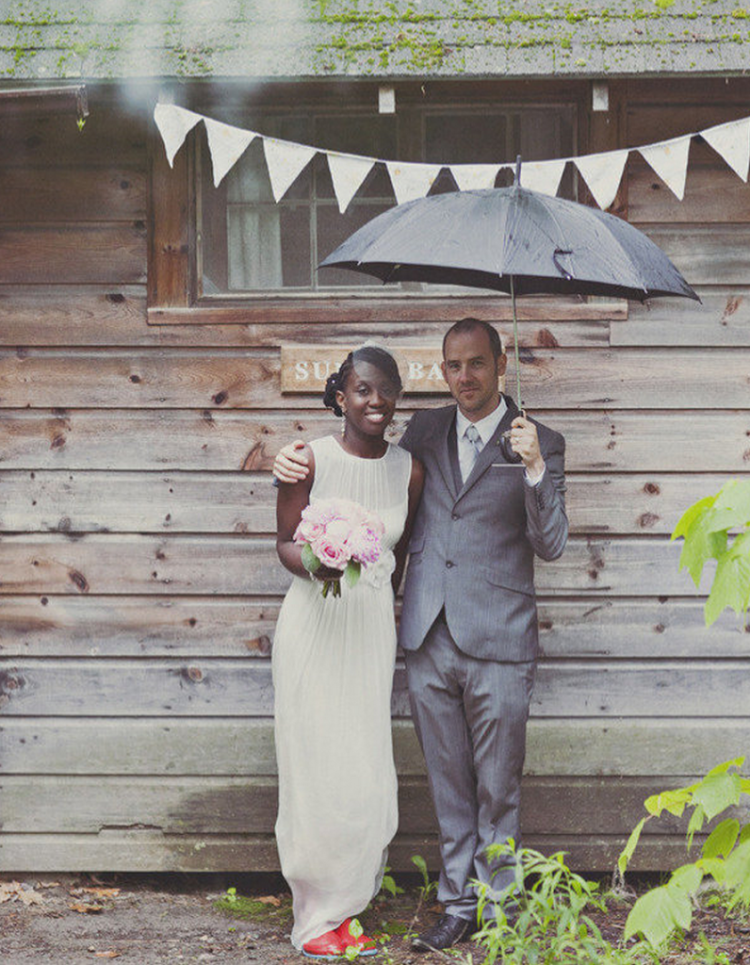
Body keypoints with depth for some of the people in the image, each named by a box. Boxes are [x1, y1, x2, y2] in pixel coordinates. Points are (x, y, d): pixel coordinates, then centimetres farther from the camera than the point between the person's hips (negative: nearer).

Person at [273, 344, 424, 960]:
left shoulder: (409, 469, 3)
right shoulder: (310, 460, -7)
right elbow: (285, 542, 0)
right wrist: (315, 565, -20)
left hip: (373, 625, 3)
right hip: (314, 623, -3)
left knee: (366, 767, 2)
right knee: (315, 764, -2)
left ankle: (345, 908, 16)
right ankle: (316, 915, 9)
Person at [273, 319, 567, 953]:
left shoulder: (540, 445, 0)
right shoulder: (426, 431, 11)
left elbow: (551, 545, -5)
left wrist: (534, 469, -20)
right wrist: (300, 466, 6)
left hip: (497, 644, -3)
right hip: (429, 640, 4)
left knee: (497, 789, 5)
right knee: (449, 786, 12)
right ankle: (458, 904, 23)